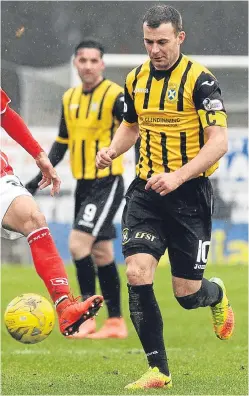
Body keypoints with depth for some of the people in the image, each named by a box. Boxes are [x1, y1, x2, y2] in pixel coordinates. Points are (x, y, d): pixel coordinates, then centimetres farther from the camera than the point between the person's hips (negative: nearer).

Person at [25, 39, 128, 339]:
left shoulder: (115, 96, -12)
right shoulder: (69, 98, 10)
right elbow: (62, 142, 19)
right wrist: (40, 178, 13)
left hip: (107, 183, -7)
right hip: (83, 184, 7)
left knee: (78, 243, -17)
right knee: (100, 252, 10)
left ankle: (86, 318, -10)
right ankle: (115, 322, 17)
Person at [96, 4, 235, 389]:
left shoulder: (199, 80, -12)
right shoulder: (136, 79, 6)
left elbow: (218, 142, -17)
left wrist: (178, 176, -29)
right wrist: (112, 151, 2)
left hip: (190, 195, -4)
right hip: (146, 191, 4)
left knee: (186, 293, 0)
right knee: (137, 275, -13)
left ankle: (216, 294, 40)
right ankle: (158, 371, -5)